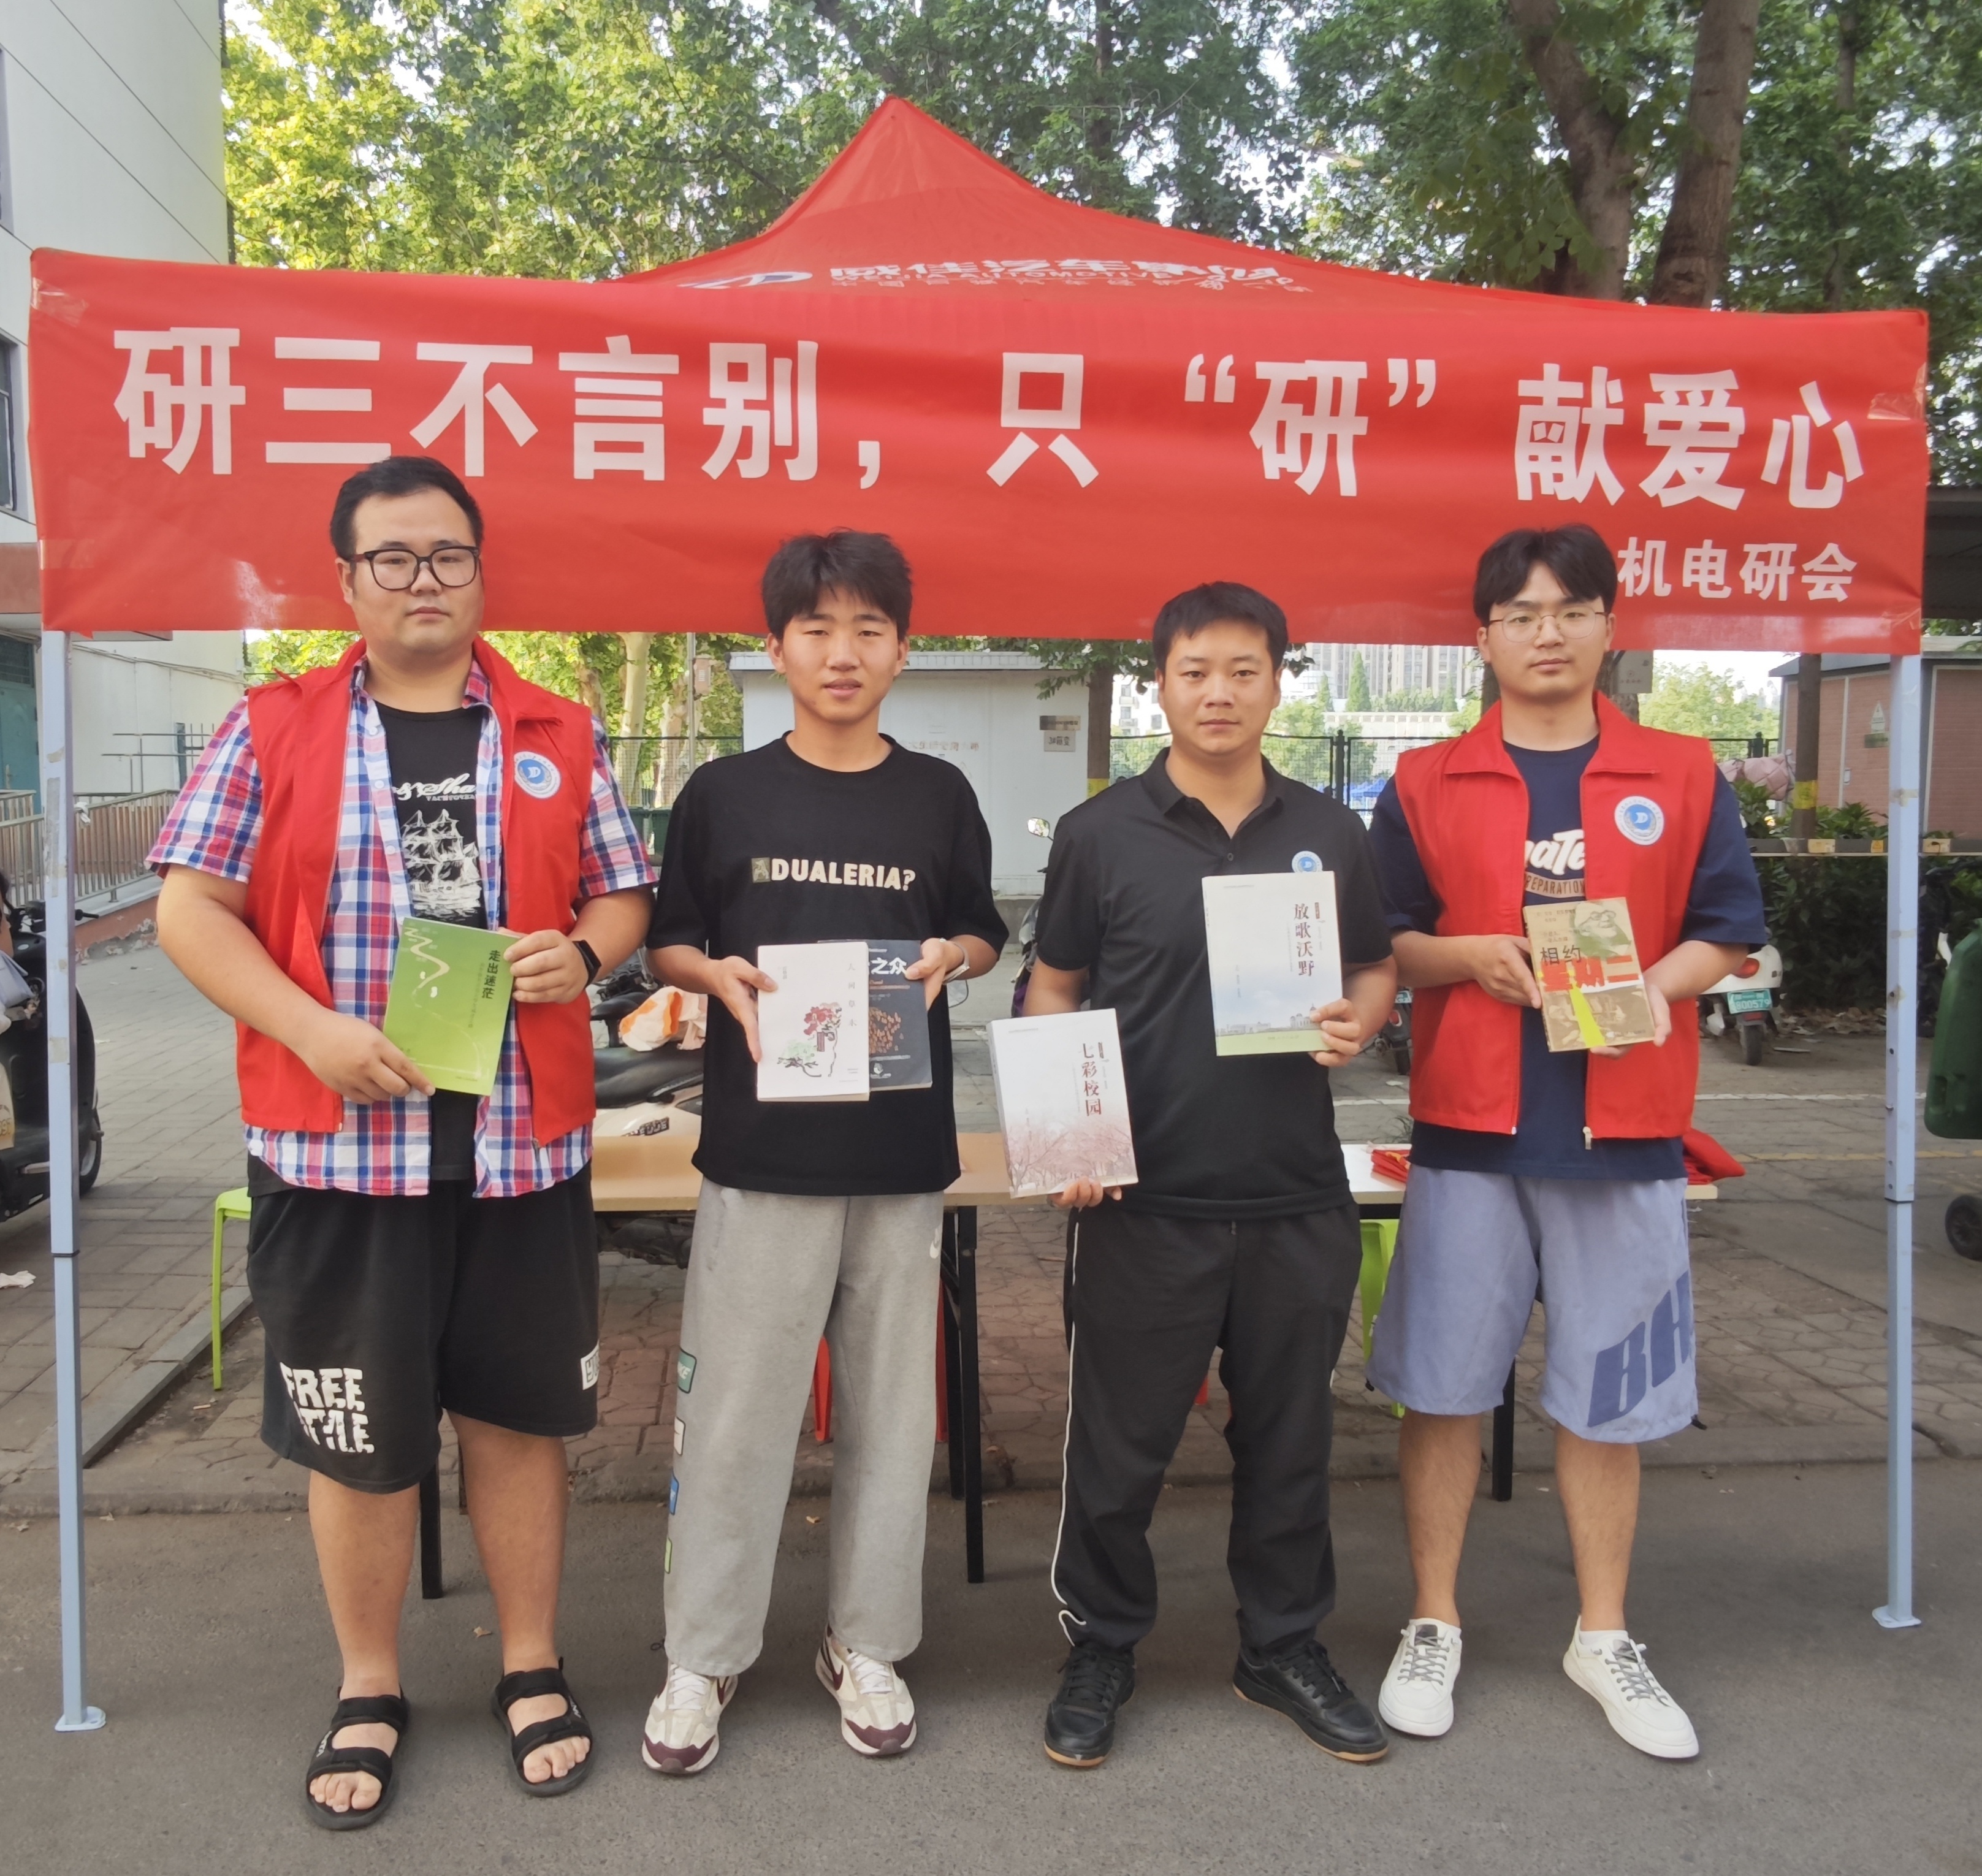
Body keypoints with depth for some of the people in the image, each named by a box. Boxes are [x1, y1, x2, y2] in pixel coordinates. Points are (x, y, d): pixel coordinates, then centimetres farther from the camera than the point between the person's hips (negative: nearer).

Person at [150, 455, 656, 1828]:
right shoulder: (274, 730, 3)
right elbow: (192, 909, -1)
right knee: (356, 1433, 9)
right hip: (338, 1144, -1)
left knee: (520, 1410, 12)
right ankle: (369, 1692, 30)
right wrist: (314, 1031, -14)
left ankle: (534, 1669, 31)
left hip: (523, 1141, 1)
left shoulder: (560, 737, 8)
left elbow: (624, 895, 12)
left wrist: (582, 953, -11)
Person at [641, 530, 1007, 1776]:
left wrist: (950, 957, -7)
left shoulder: (939, 795, 7)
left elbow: (983, 935, 15)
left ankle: (869, 1645, 26)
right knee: (735, 1404, 2)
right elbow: (665, 941, 8)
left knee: (891, 1402, 10)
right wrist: (720, 978, -12)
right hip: (762, 1144, -1)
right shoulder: (724, 793, 4)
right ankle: (704, 1654, 19)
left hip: (904, 1147, 2)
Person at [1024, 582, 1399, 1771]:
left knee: (1289, 1436, 16)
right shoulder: (1102, 833, 0)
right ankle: (1103, 1648, 29)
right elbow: (1053, 992, 4)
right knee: (1120, 1443, 8)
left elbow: (1378, 968, 16)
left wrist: (1358, 1023, -7)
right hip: (1143, 1196, -2)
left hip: (1299, 1196, 3)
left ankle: (1286, 1647, 35)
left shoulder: (1329, 834, 8)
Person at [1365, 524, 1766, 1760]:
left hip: (1626, 1131, 1)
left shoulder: (1685, 778, 5)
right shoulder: (1426, 785, 4)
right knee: (1444, 1385, 7)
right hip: (1468, 1127, 0)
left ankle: (1604, 1639, 28)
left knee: (1608, 1395, 11)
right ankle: (1434, 1626, 24)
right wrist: (1474, 958, -13)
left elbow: (1727, 935, 6)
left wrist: (1653, 988, -13)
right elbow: (1380, 948, 6)